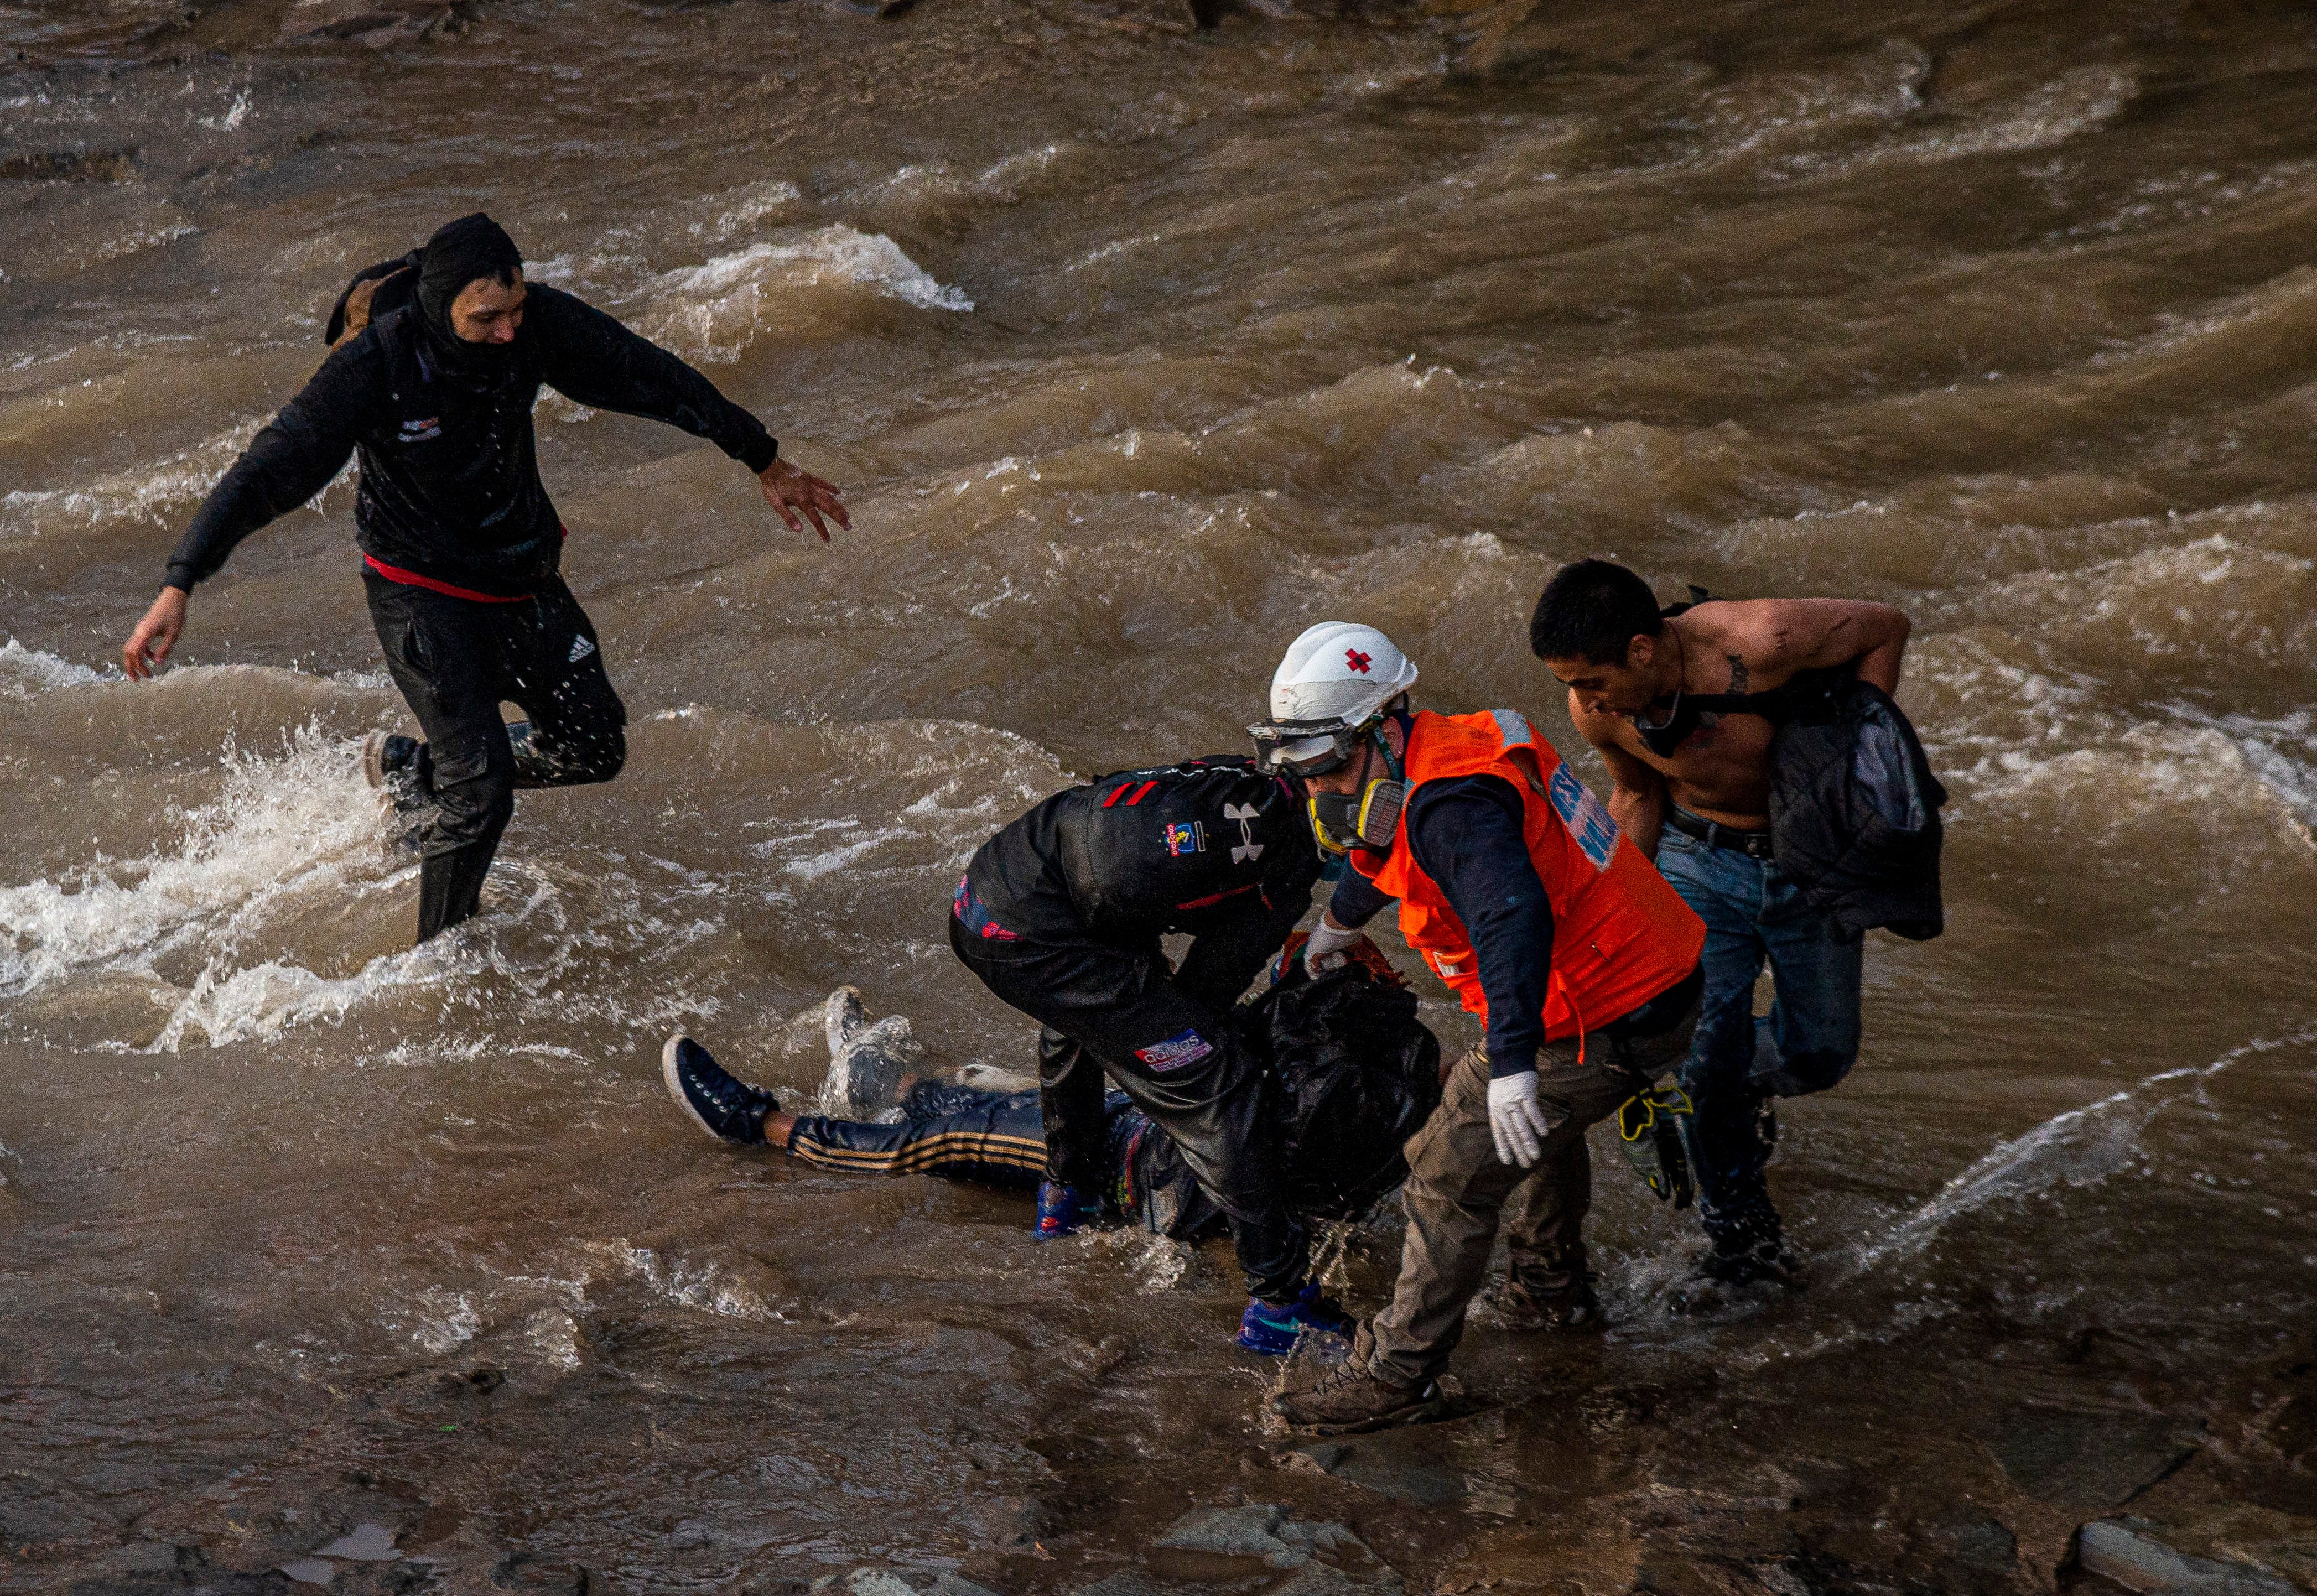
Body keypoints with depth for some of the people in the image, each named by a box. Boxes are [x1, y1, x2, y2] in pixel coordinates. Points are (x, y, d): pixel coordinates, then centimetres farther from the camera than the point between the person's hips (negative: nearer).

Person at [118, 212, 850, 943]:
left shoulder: (536, 323, -18)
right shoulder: (374, 365, -30)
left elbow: (652, 378, -5)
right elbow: (269, 470, -31)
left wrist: (767, 463, 4)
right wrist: (178, 588, -39)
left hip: (522, 574, 6)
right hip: (423, 590, -6)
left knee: (595, 747, 13)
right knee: (482, 790, -12)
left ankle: (411, 771, 34)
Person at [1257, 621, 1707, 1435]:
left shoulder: (1453, 808, -26)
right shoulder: (1440, 752, 7)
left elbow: (1516, 917, -43)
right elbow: (1388, 853, 31)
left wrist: (1512, 1061, -52)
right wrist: (1338, 921, 50)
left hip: (1600, 1025, -10)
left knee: (1453, 1178, -4)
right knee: (1539, 1123, 36)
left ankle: (1396, 1374, 5)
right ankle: (1554, 1282, 55)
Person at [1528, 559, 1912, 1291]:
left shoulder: (1759, 641, -36)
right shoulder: (1598, 709, -21)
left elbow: (1886, 626, -18)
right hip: (1700, 863, 1)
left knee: (1820, 1052, 6)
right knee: (1704, 1056, -6)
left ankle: (1749, 1081, 41)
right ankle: (1741, 1231, 15)